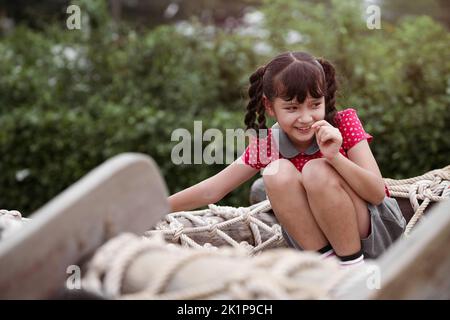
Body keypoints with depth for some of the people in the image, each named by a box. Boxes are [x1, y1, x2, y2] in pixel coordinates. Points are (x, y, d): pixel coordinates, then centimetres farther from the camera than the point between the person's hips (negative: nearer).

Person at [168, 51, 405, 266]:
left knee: (317, 170, -29)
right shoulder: (268, 144, -6)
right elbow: (211, 190, -1)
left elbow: (378, 193, -20)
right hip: (317, 239, 3)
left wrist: (334, 156, -34)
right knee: (278, 172, -22)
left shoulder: (343, 125, -13)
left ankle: (354, 264, -18)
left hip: (377, 232, -3)